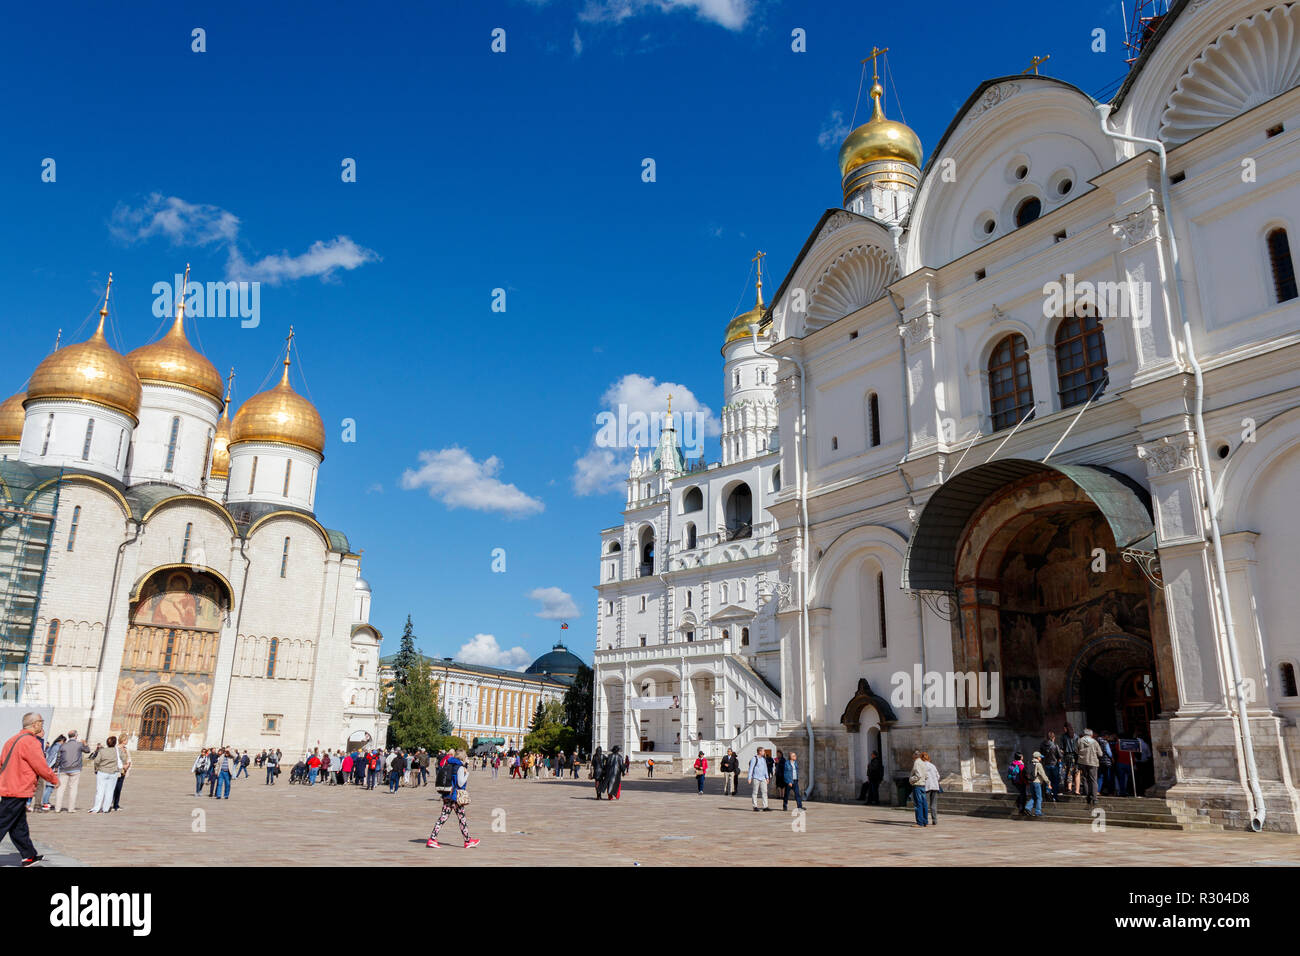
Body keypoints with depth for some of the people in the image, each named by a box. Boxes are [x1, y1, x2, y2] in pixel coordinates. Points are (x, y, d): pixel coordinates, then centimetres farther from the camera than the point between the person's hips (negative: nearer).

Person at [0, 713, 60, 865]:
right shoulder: (30, 741, -15)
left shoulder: (13, 740, 13)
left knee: (19, 827, 13)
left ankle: (29, 857, 21)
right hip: (18, 791, -9)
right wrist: (55, 779, 3)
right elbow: (41, 767, -13)